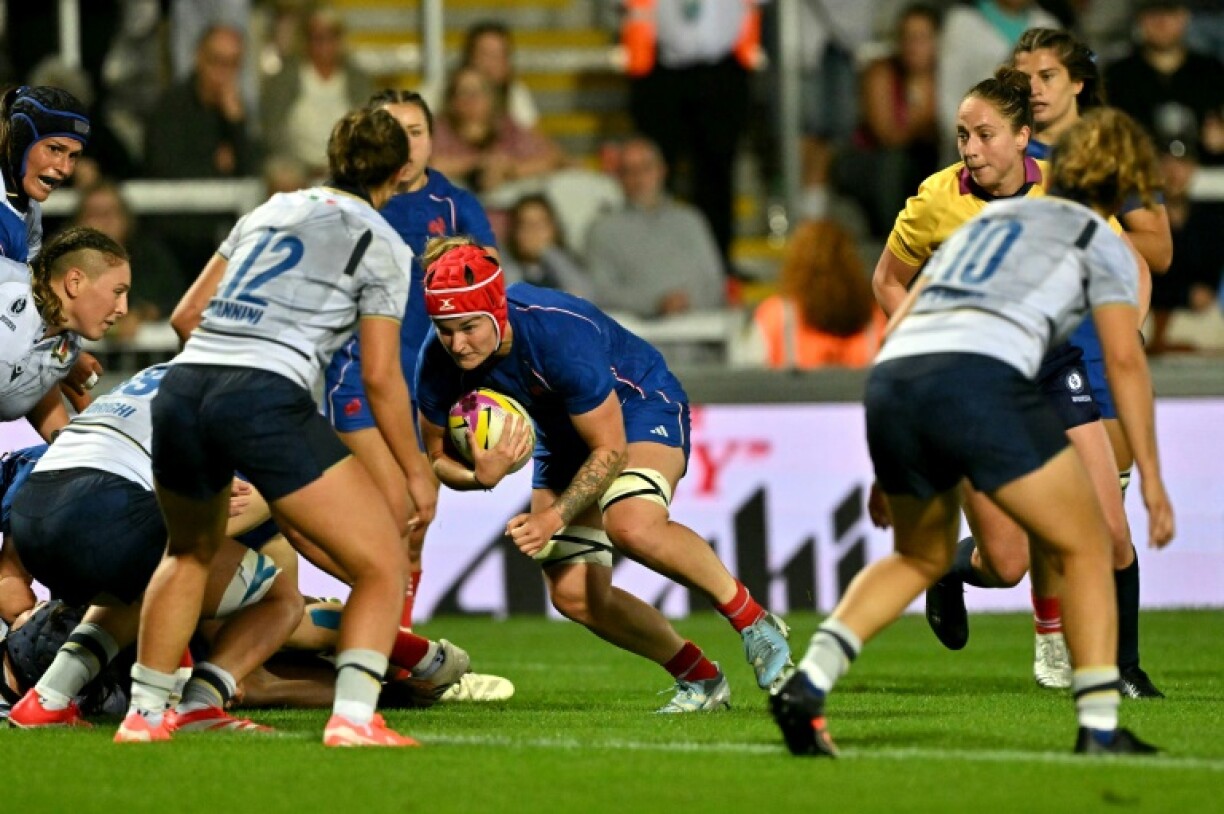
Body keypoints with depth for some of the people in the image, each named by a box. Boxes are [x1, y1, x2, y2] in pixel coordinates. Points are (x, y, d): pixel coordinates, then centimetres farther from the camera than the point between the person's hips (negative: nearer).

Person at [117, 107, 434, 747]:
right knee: (382, 561, 3)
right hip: (267, 400, -6)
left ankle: (143, 713, 30)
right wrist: (417, 473, 15)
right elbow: (380, 376, 5)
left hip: (181, 385, 6)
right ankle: (353, 718, -13)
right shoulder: (382, 246, 9)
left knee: (190, 551, 33)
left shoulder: (270, 210, 25)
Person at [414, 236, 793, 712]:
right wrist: (479, 476, -31)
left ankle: (754, 622, -16)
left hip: (640, 405, -6)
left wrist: (555, 517, -35)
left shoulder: (561, 335, -38)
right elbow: (437, 457, -8)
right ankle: (700, 680, 13)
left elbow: (611, 450, -28)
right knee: (573, 596, -4)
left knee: (631, 525, -36)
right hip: (563, 435, 6)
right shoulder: (439, 363, -23)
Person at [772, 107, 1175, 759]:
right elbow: (1124, 360, 4)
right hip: (983, 380, -6)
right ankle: (1100, 729, 3)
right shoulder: (1103, 242, 18)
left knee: (921, 556, 27)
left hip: (888, 379, 6)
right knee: (1084, 546, 11)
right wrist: (1150, 477, 5)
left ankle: (807, 683, 9)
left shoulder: (989, 217, 33)